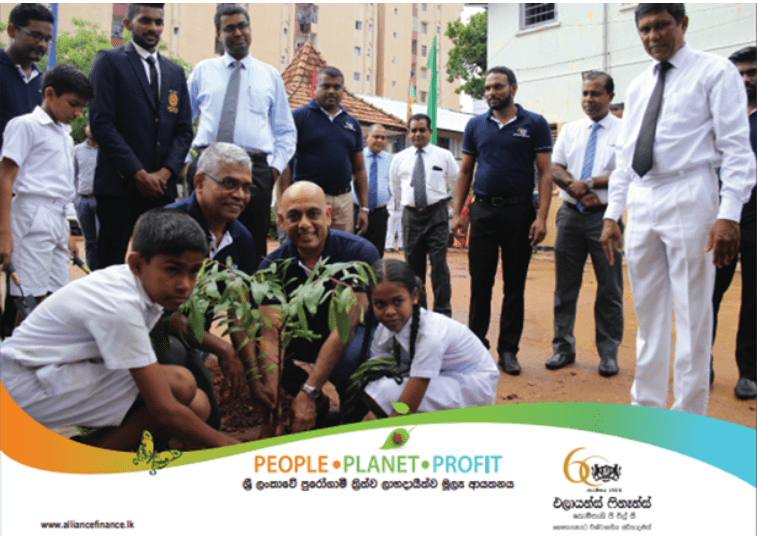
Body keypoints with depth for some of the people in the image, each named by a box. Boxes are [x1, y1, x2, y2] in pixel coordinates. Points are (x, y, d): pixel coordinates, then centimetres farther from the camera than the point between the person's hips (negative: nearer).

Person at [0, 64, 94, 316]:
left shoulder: (65, 134, 21)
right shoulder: (25, 125, -2)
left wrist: (66, 232, 25)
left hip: (57, 219, 8)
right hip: (33, 217, -8)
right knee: (32, 300, -9)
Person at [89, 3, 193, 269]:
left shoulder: (175, 72, 18)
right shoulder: (109, 61, 3)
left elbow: (184, 130, 13)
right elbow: (101, 122, -7)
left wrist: (165, 172, -4)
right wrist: (139, 174, -13)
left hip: (162, 186, 4)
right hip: (119, 185, -4)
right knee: (111, 265, -2)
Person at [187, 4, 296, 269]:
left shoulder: (270, 75, 14)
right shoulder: (202, 71, 14)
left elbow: (286, 131, 15)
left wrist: (277, 166, 2)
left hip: (254, 169, 0)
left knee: (254, 247, -1)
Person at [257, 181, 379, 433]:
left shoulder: (360, 252, -24)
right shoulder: (272, 266, -13)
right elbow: (270, 332, -24)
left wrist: (308, 392, -36)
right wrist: (269, 388, -42)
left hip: (356, 334, -4)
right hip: (306, 335, 5)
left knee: (347, 359, -38)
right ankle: (319, 404, 1)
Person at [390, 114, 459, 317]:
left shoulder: (444, 156, 3)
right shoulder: (399, 159, 9)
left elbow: (457, 184, 13)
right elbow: (395, 189, 23)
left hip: (437, 214, -2)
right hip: (411, 215, 3)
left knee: (439, 264, -9)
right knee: (413, 265, 8)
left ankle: (443, 313, -4)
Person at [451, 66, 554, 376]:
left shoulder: (534, 124, 2)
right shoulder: (476, 126, 11)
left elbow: (545, 173, -2)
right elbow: (465, 172, 13)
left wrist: (541, 217, -12)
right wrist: (457, 213, 4)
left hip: (519, 212, -2)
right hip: (483, 211, 2)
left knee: (515, 285, 5)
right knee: (480, 282, 4)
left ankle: (508, 350, 14)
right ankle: (477, 345, 14)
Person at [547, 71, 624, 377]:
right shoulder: (570, 130, 14)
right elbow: (555, 169, 6)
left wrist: (589, 184, -14)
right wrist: (578, 192, -10)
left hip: (605, 215, -3)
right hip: (571, 214, 4)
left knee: (610, 289, 2)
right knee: (565, 285, 7)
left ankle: (608, 354, 12)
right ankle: (563, 347, 17)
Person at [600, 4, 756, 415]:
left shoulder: (715, 72, 1)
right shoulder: (638, 87, 17)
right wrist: (612, 214, 11)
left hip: (687, 197, -5)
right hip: (641, 202, 6)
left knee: (692, 314, -2)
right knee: (648, 312, 11)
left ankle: (688, 419, 9)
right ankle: (647, 406, 22)